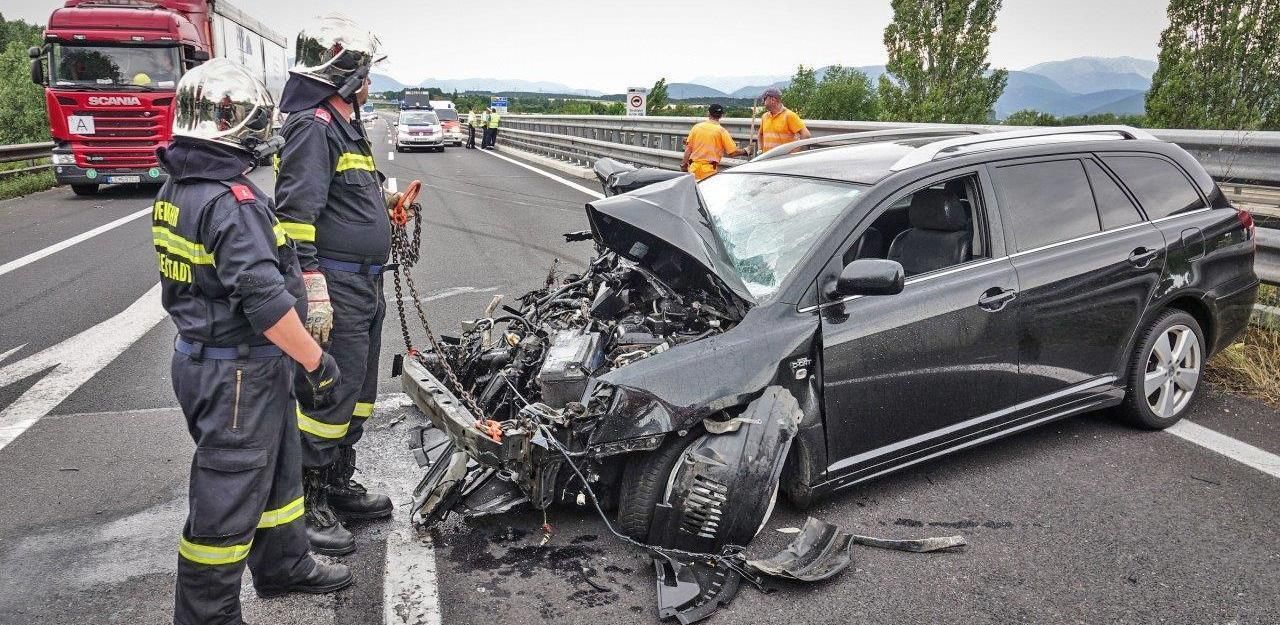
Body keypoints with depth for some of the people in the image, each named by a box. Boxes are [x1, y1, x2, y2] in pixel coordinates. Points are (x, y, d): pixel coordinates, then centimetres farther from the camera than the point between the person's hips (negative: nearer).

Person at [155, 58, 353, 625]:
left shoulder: (176, 189, 8)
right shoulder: (232, 201, -24)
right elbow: (265, 301, -28)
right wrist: (316, 362, -18)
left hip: (200, 354, 10)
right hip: (239, 374, -10)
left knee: (275, 469, 23)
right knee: (228, 494, 3)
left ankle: (283, 567, 40)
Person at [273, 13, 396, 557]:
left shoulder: (345, 125, 18)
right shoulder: (313, 126, -14)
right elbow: (297, 214, -22)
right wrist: (313, 292, -27)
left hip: (363, 286, 10)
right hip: (337, 287, -10)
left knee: (357, 391, 17)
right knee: (330, 392, -5)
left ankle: (338, 485, 31)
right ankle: (307, 505, 8)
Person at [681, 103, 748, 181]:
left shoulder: (696, 127, 6)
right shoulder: (721, 131, -3)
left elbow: (688, 148, 5)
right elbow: (732, 152, -3)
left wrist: (684, 164, 12)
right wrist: (744, 151, 15)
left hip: (694, 167, 3)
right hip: (709, 170, -3)